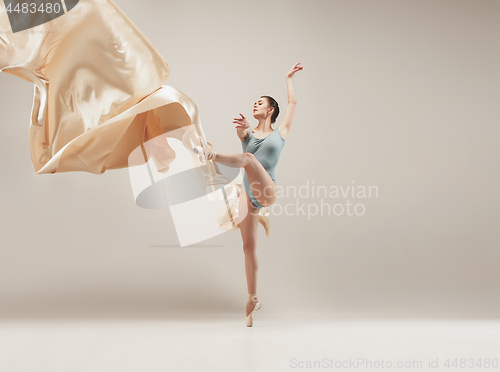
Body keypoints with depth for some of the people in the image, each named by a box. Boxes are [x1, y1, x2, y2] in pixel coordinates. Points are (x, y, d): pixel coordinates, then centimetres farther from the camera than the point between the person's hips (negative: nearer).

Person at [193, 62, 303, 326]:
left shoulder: (281, 132, 13)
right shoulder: (248, 134, 18)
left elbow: (292, 102, 17)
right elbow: (240, 132, -7)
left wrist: (288, 77, 27)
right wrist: (241, 128, -32)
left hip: (267, 193, -4)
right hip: (248, 196, 4)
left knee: (248, 158, -29)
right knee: (248, 247, 1)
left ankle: (212, 155, -58)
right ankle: (252, 299, 8)